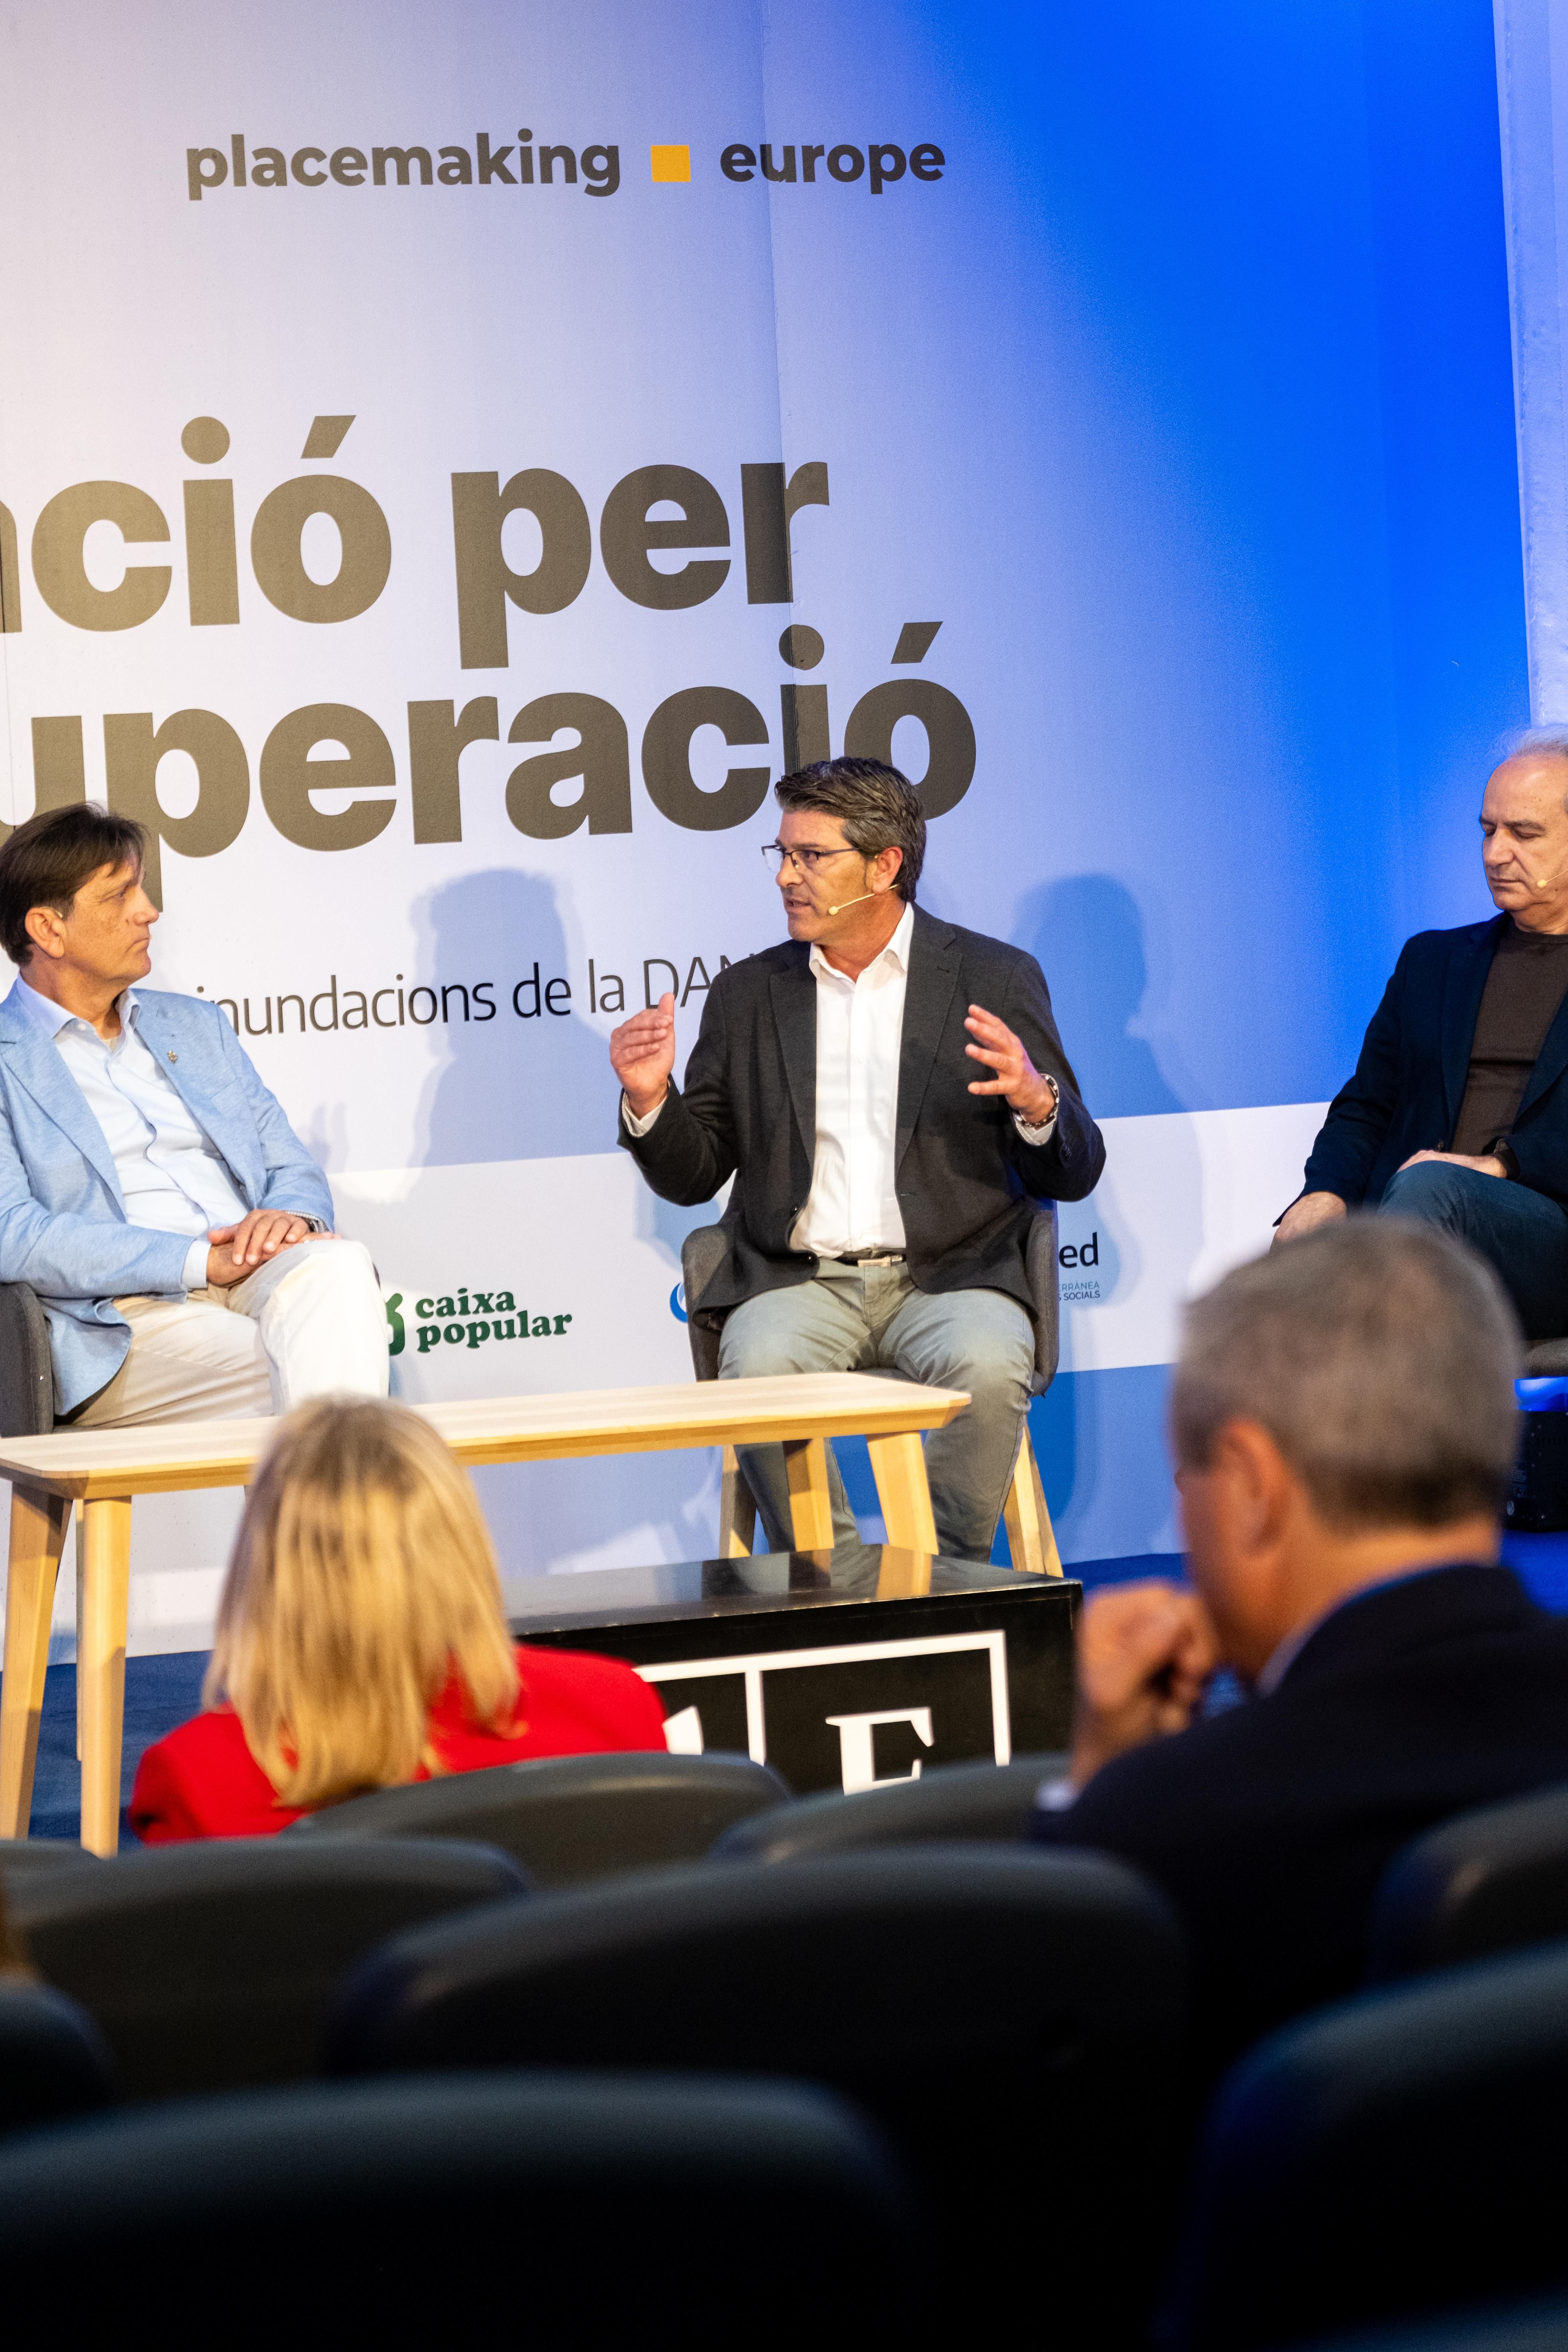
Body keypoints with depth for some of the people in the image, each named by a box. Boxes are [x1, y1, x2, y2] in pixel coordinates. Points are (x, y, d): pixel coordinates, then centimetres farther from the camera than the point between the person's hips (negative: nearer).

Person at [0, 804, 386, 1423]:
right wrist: (199, 1261, -15)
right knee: (306, 1369, -36)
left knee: (338, 1265, -33)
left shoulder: (195, 1025, 27)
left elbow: (293, 1169, 25)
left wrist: (293, 1216, -3)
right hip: (126, 1317, -5)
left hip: (262, 1279, 6)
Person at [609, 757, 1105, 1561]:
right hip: (799, 1281, 2)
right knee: (760, 1366, -31)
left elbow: (1073, 1176, 5)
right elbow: (692, 1177, 16)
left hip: (948, 1278, -1)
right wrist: (650, 1100, -5)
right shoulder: (747, 995, 14)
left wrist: (1035, 1101, -17)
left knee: (986, 1367, -33)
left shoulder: (996, 980, 7)